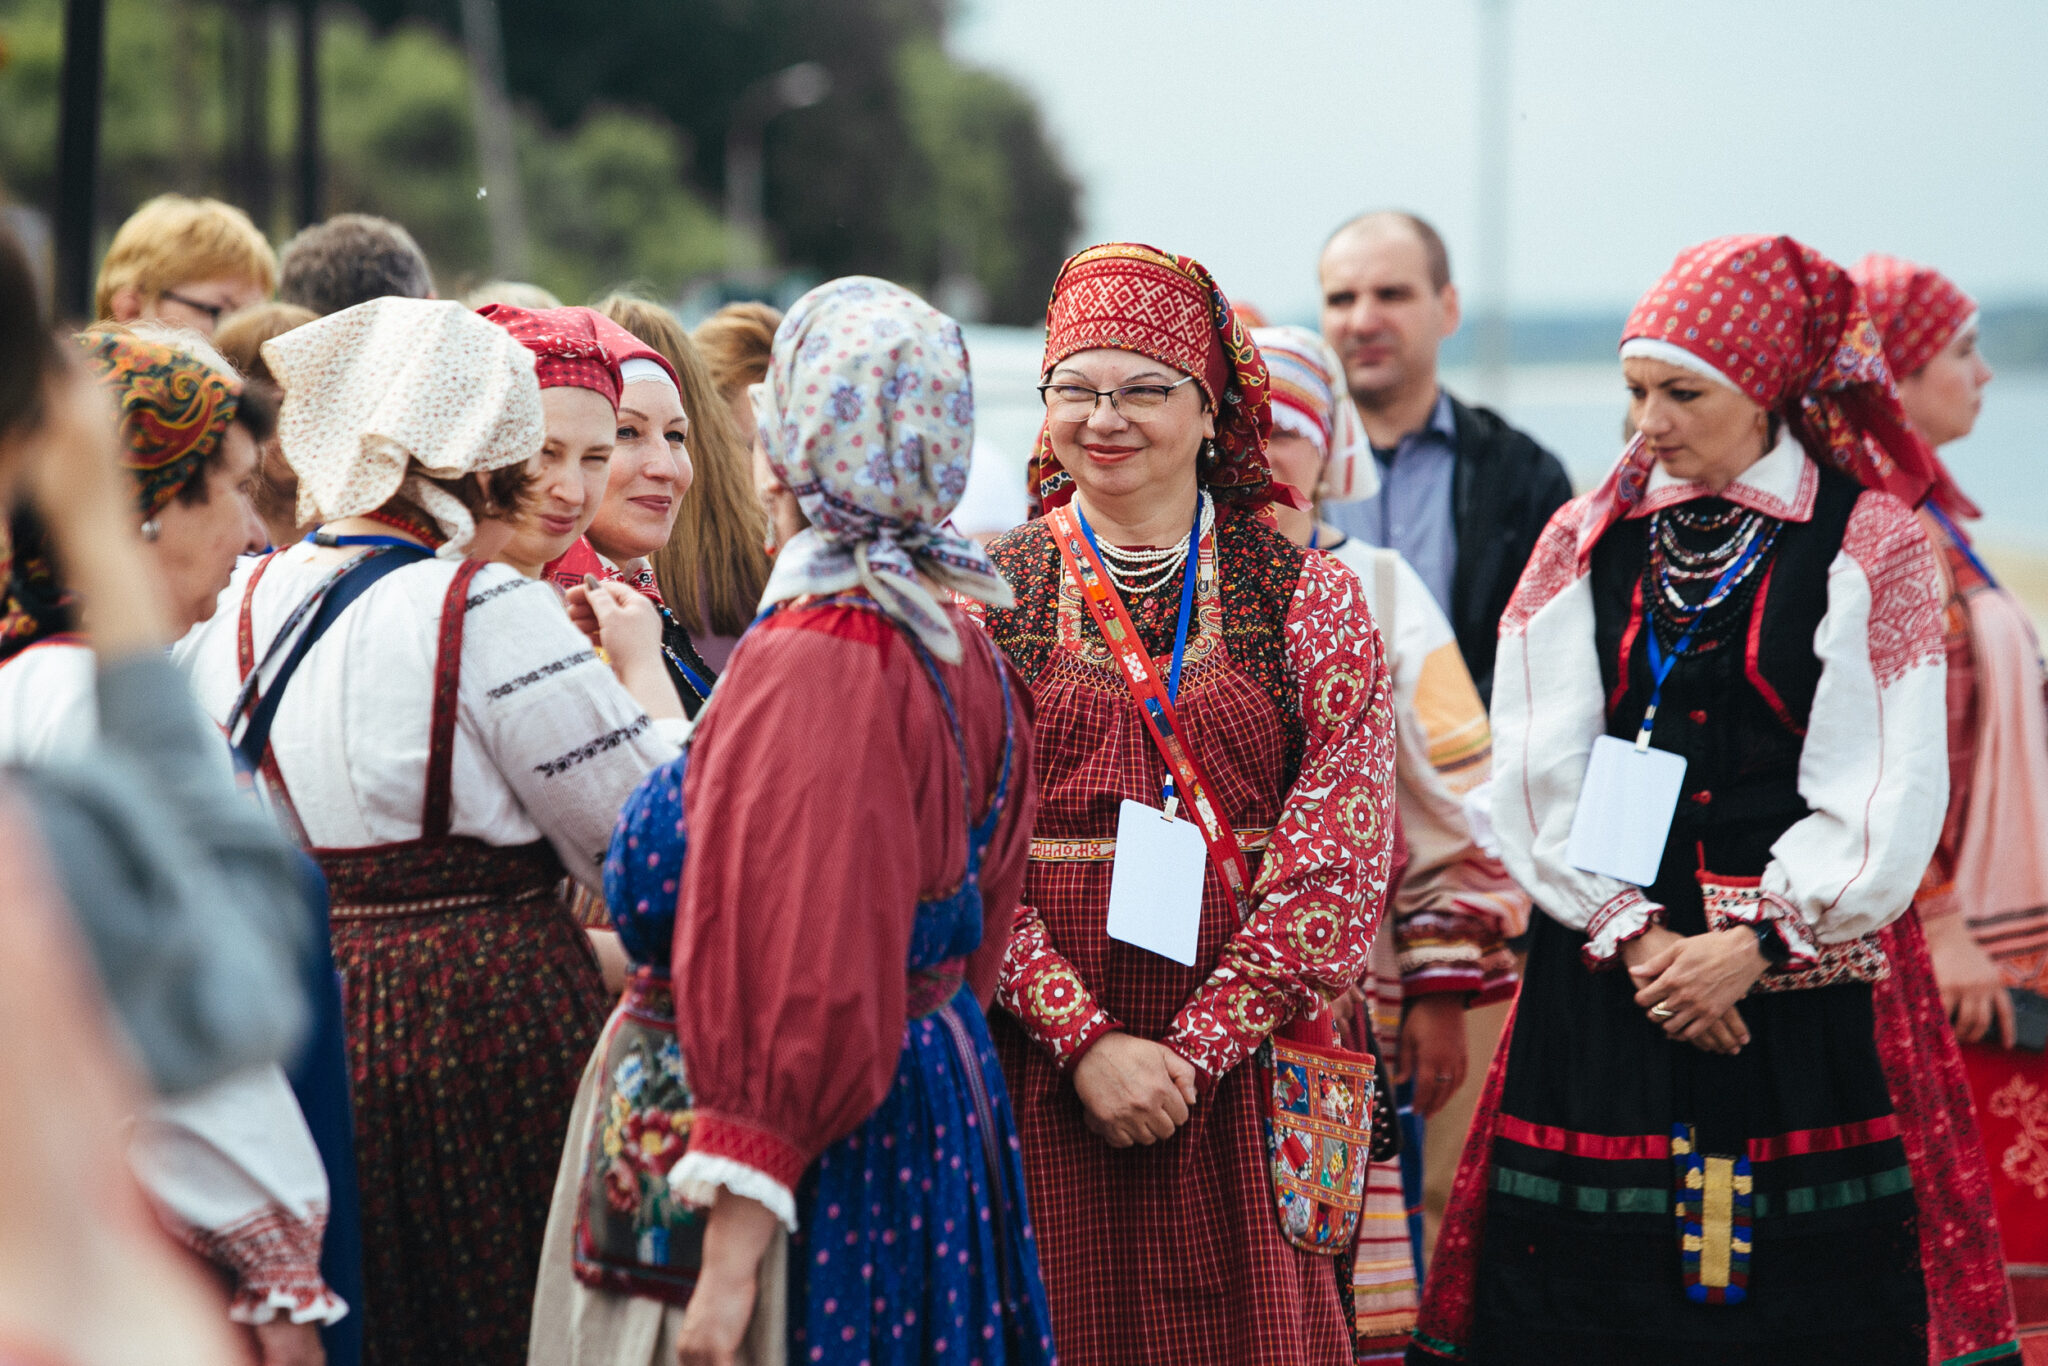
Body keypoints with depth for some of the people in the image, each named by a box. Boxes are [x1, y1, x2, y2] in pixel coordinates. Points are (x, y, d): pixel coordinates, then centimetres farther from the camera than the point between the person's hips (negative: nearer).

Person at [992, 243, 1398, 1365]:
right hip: (1041, 1070, 0)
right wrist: (1084, 1040, -13)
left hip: (1245, 1066, 0)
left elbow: (1339, 857, -4)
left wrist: (1197, 1048, -12)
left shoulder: (1308, 600, 4)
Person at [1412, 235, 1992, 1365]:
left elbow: (1888, 800, -4)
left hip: (1789, 979, -2)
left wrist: (1753, 947, -12)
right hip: (1597, 973, 2)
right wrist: (1635, 933, -10)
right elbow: (1533, 774, 2)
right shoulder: (1586, 540, 9)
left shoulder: (1873, 544, 1)